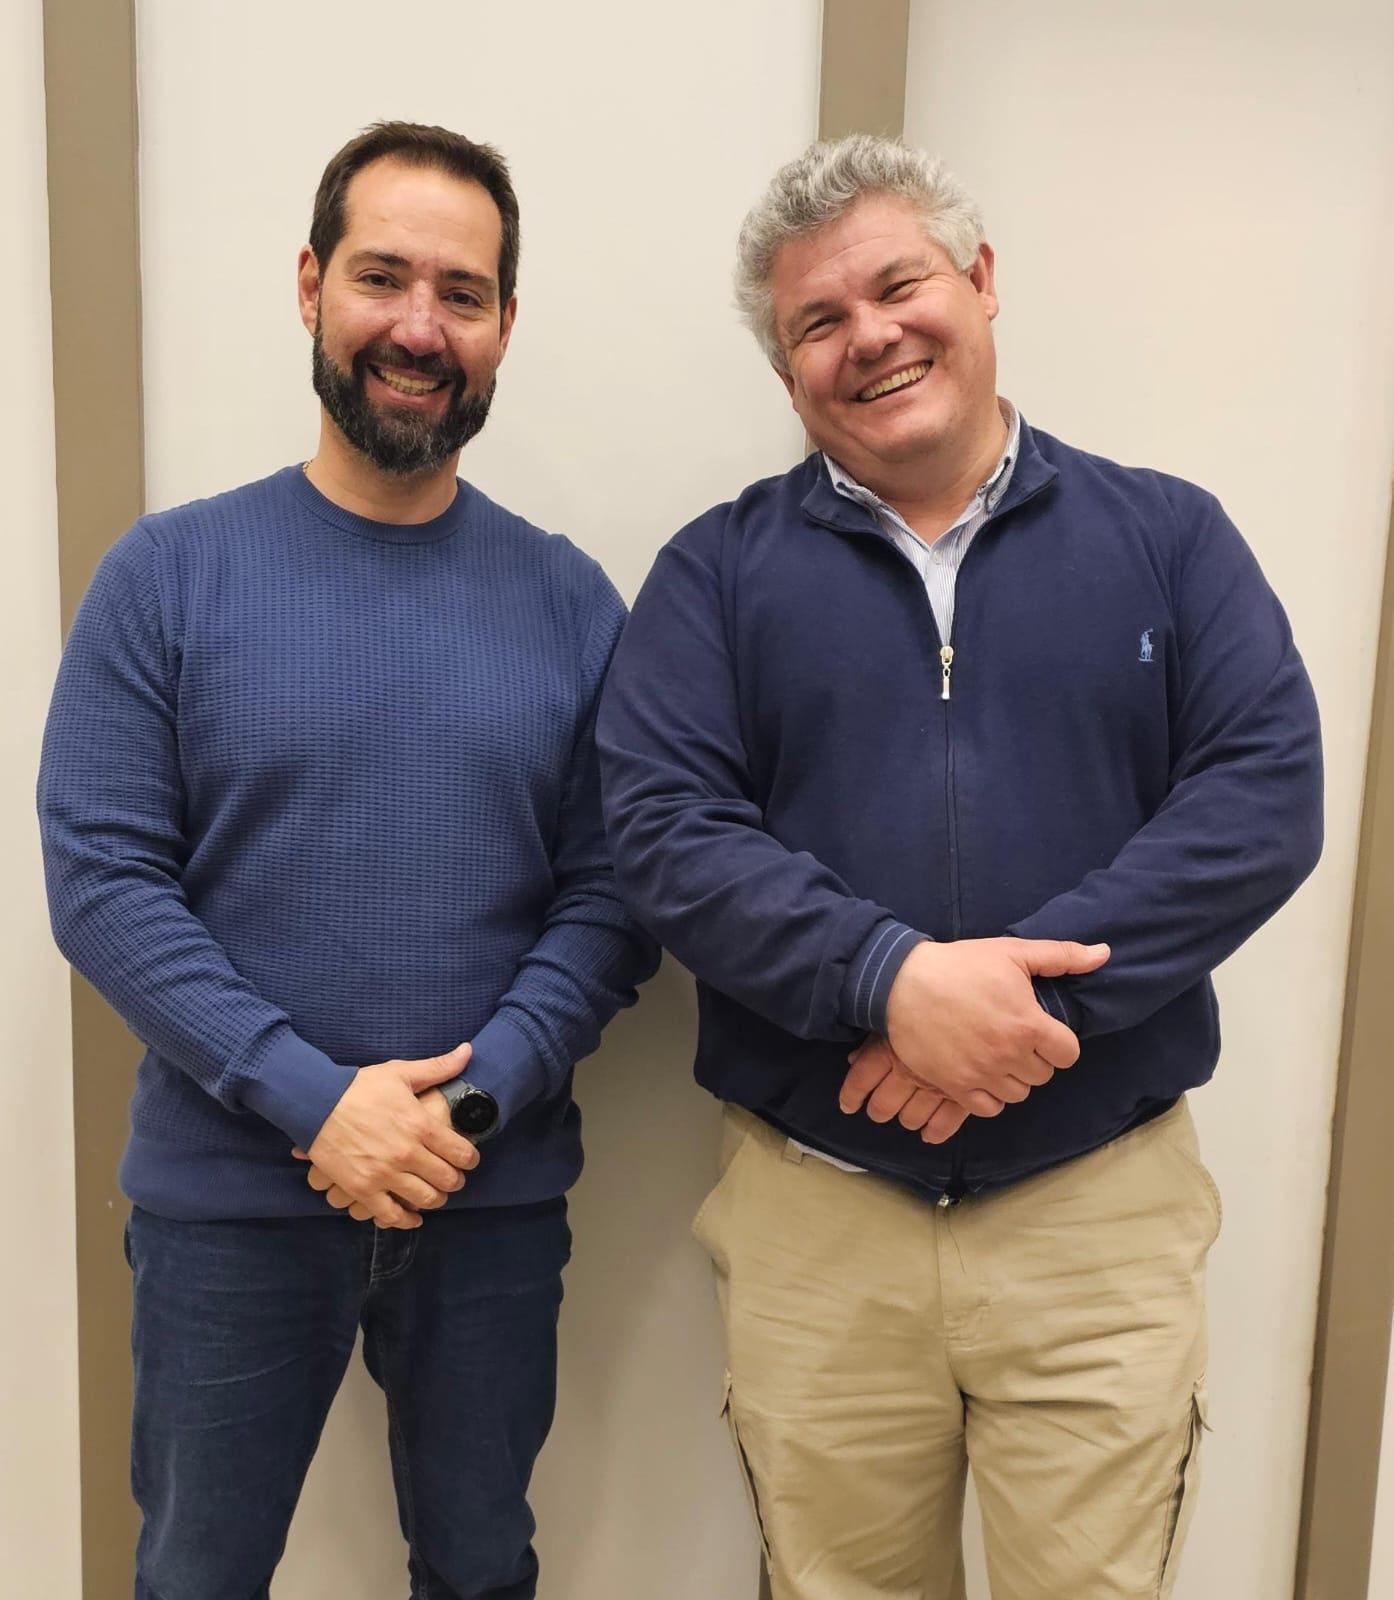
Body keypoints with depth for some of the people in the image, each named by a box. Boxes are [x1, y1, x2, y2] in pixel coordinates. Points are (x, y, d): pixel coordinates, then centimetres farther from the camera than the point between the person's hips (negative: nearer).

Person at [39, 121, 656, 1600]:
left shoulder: (570, 600, -1)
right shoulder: (168, 573, -5)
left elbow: (609, 894, -4)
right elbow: (99, 878, -10)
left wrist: (471, 1097, -17)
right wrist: (313, 1097, -18)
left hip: (496, 1199, 2)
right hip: (229, 1195, -1)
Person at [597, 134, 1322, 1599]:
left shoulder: (1165, 534, 4)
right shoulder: (718, 569, 3)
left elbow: (1266, 793, -6)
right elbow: (663, 828, -8)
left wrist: (1035, 992, -18)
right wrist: (895, 976, -23)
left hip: (1105, 1204, 0)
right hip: (810, 1210, 1)